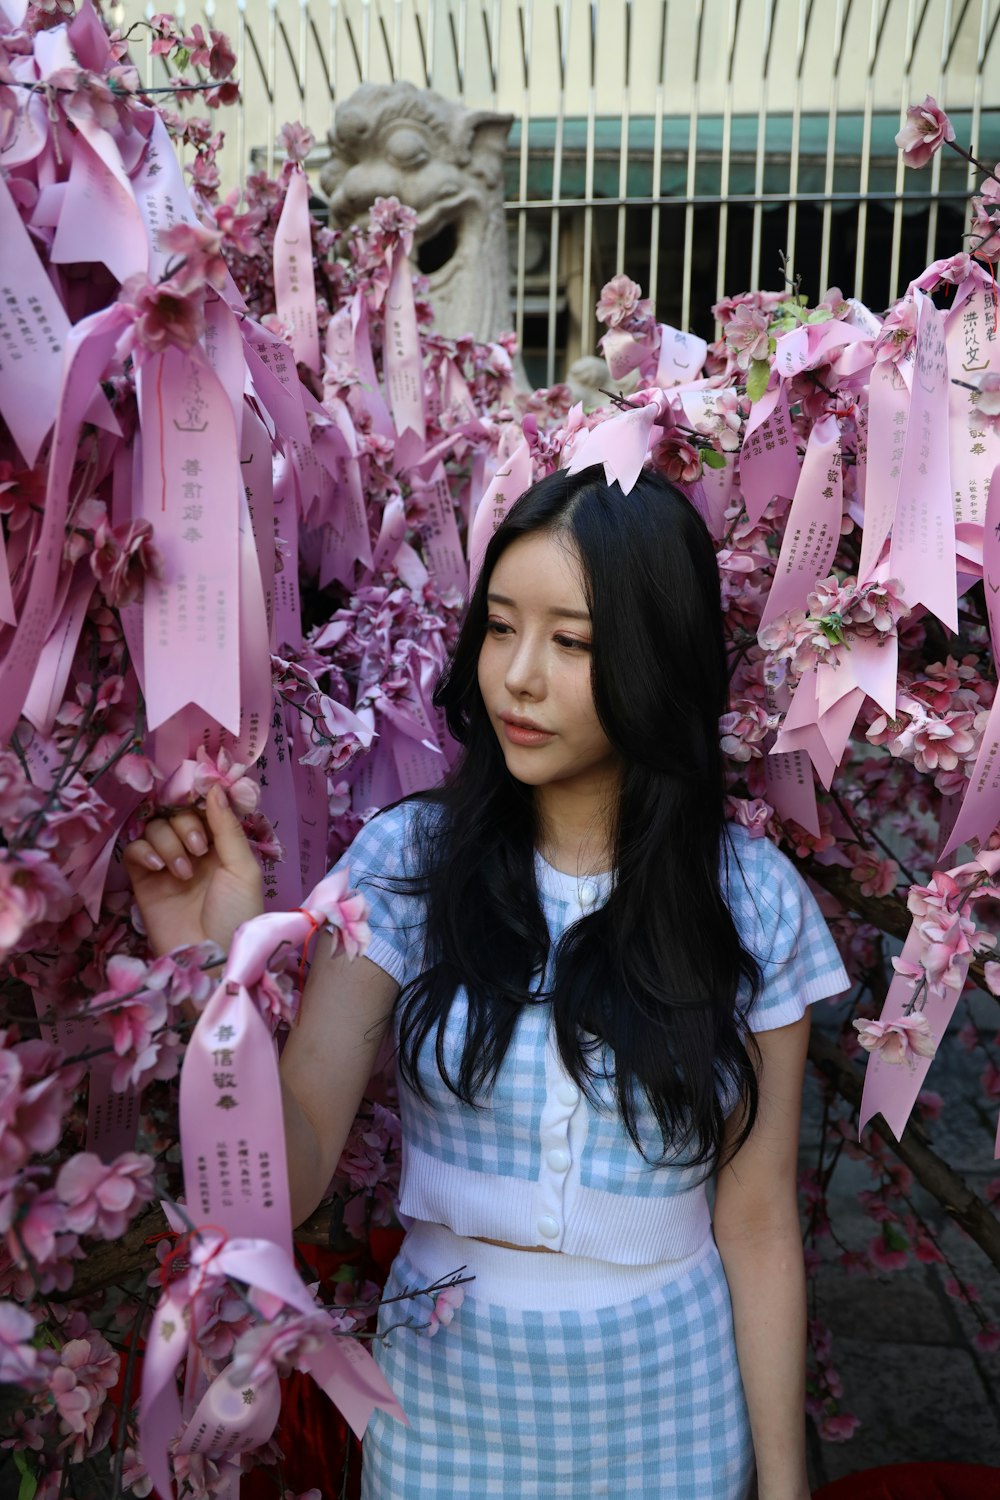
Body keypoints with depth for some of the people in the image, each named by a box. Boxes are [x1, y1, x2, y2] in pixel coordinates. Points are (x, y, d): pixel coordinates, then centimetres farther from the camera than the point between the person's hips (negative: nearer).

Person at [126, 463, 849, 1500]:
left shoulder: (754, 902, -11)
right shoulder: (406, 861, -12)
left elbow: (757, 1225, -5)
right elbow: (289, 1177, -17)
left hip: (668, 1391, 0)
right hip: (449, 1383, 0)